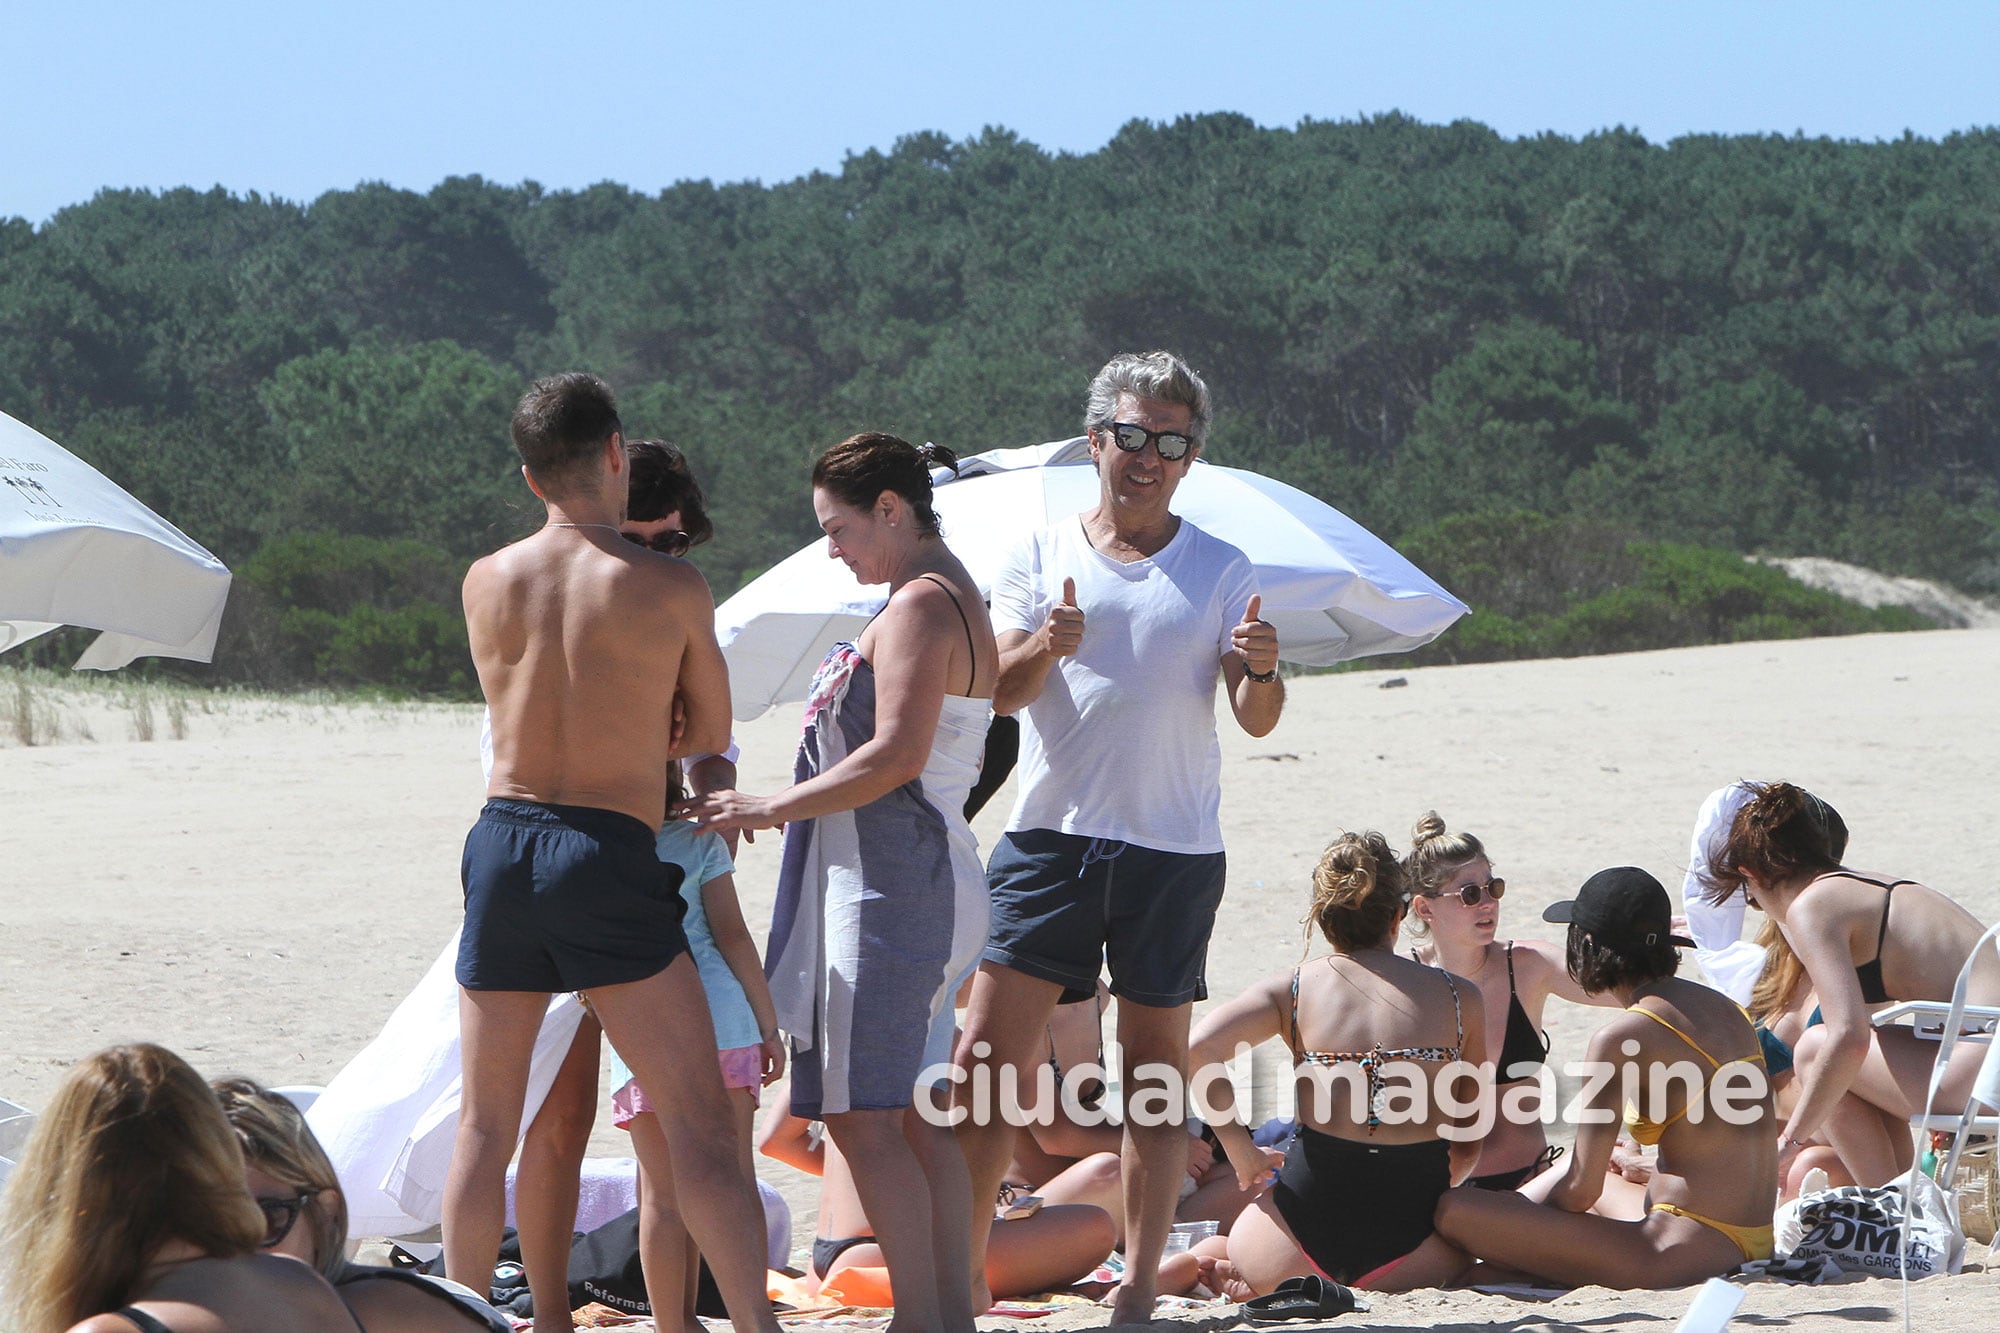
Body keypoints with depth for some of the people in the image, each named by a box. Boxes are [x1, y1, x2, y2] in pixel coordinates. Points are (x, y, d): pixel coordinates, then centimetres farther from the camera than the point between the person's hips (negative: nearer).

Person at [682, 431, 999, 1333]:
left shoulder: (921, 604, -13)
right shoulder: (956, 599, 19)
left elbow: (896, 755, -21)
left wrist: (768, 809, -15)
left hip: (889, 880, -11)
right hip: (928, 877, 11)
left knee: (864, 1117, -10)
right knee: (913, 1117, 11)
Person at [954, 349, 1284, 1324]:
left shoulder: (1220, 571, 6)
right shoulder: (1041, 555, 7)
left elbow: (1255, 721, 1)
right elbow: (998, 691, -1)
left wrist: (1261, 672, -21)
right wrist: (1042, 648, -23)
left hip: (1173, 849, 0)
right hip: (1051, 834, 0)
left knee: (1157, 1072, 4)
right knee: (985, 1060, -7)